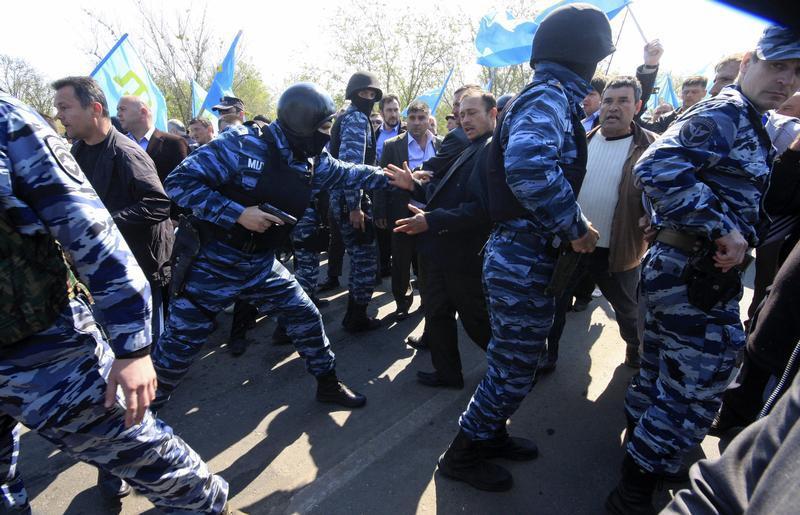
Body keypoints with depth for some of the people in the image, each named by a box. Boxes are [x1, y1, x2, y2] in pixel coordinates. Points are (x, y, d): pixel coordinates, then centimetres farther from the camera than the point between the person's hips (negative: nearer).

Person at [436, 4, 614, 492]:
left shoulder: (549, 96, 17)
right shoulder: (550, 94, -15)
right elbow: (528, 167, -35)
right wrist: (575, 225, -23)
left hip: (517, 253, 10)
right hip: (524, 260, -10)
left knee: (511, 362, 22)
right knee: (514, 370, 5)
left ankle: (490, 434, 41)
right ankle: (463, 454, 24)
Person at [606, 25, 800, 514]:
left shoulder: (749, 125, 19)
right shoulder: (724, 113, -12)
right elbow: (657, 167, -29)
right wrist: (723, 229, -26)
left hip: (676, 267, 10)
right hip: (696, 274, -10)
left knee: (661, 373, 21)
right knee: (698, 389, -1)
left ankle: (641, 452, 42)